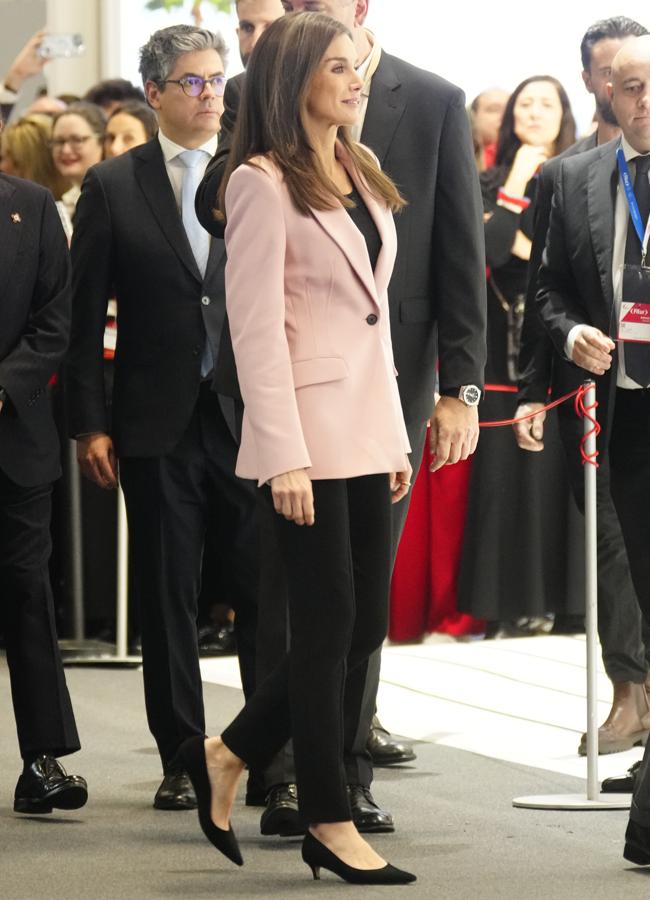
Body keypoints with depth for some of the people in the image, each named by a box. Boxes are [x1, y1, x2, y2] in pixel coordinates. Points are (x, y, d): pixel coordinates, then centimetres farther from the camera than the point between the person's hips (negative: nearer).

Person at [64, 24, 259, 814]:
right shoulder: (113, 186, 4)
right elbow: (84, 316, 3)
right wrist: (89, 423, -3)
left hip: (253, 415, 0)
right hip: (159, 423, 0)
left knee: (265, 593, -2)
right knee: (166, 601, 6)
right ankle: (181, 762, 15)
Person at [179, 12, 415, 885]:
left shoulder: (362, 176, 15)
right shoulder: (262, 184, -9)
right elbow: (256, 327, -14)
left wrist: (394, 437, 14)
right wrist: (284, 456, -18)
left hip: (367, 433, 8)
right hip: (308, 434, -8)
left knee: (366, 625, 7)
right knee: (329, 624, -2)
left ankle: (228, 756, 22)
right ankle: (331, 822, 8)